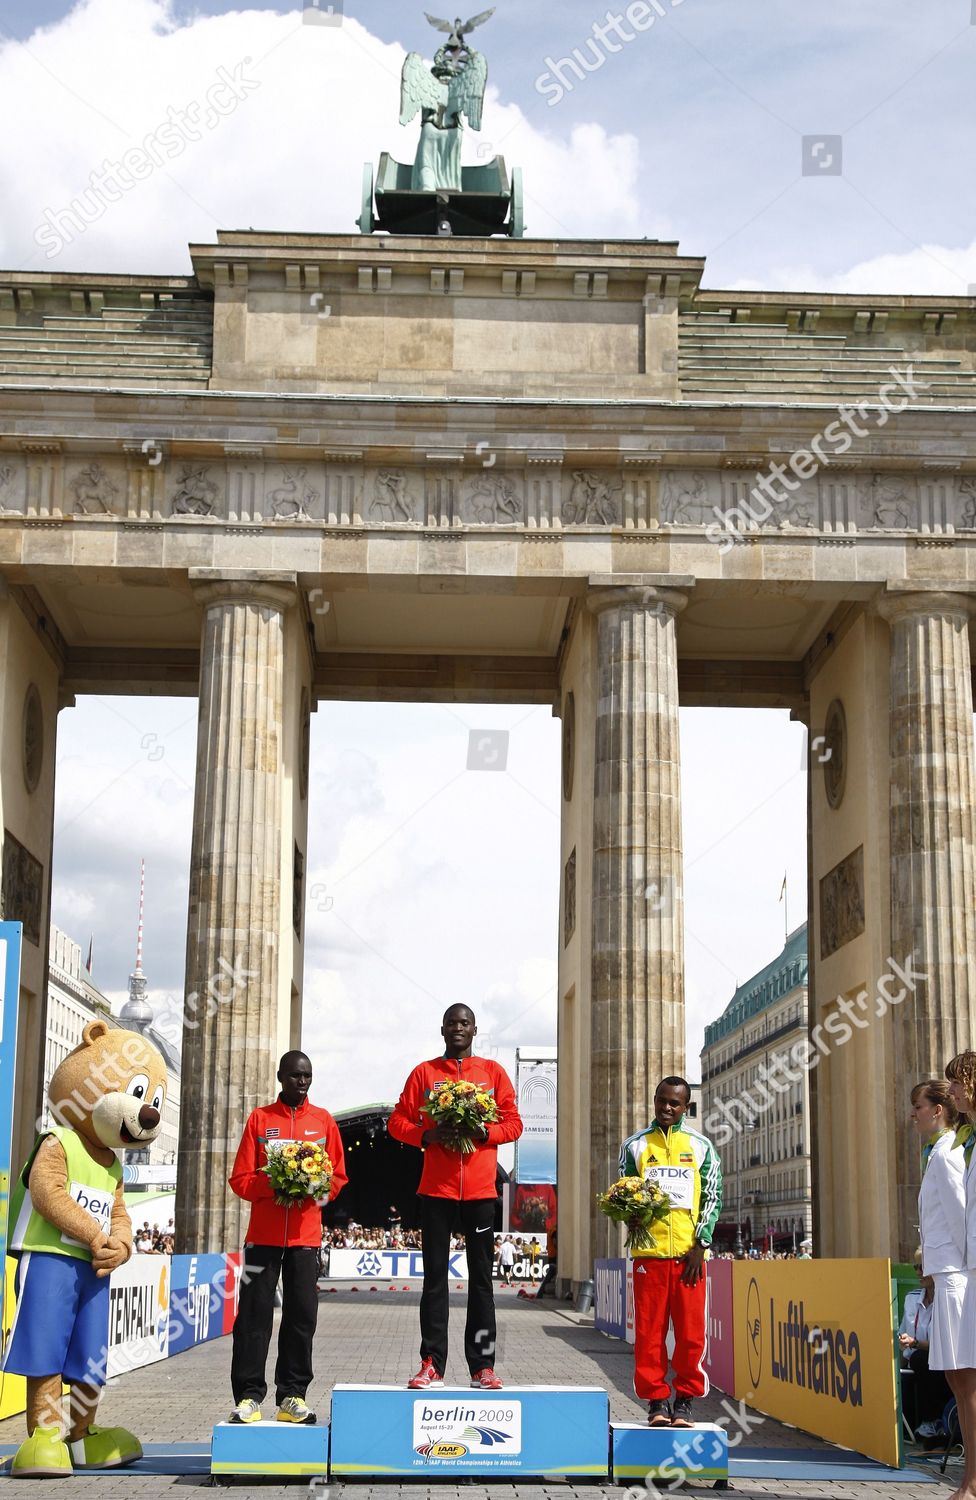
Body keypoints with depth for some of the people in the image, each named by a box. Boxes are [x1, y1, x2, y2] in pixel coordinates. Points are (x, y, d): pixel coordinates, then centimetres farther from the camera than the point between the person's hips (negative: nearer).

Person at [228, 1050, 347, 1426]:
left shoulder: (323, 1120, 9)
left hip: (306, 1235, 1)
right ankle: (249, 1395, 2)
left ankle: (292, 1395, 8)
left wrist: (317, 1190, -10)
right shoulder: (259, 1118, 6)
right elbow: (240, 1179, 2)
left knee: (302, 1314, 1)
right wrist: (273, 1187, -15)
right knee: (254, 1314, -3)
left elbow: (338, 1177, 10)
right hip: (263, 1232, -1)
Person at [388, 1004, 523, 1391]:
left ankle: (482, 1366, 4)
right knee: (435, 1276, 1)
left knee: (481, 1277, 2)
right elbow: (397, 1122, 7)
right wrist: (428, 1135, -11)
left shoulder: (493, 1071, 9)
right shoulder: (424, 1072, 9)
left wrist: (483, 1132, -11)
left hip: (480, 1188, 0)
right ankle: (432, 1364, 4)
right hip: (436, 1188, 0)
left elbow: (513, 1123, 7)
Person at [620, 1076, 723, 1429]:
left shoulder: (700, 1146, 10)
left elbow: (713, 1199, 7)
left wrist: (699, 1246, -3)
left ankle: (685, 1400, 10)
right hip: (649, 1251, 0)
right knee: (649, 1330, 0)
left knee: (691, 1331, -1)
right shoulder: (635, 1145, 11)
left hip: (689, 1252, 0)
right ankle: (656, 1400, 9)